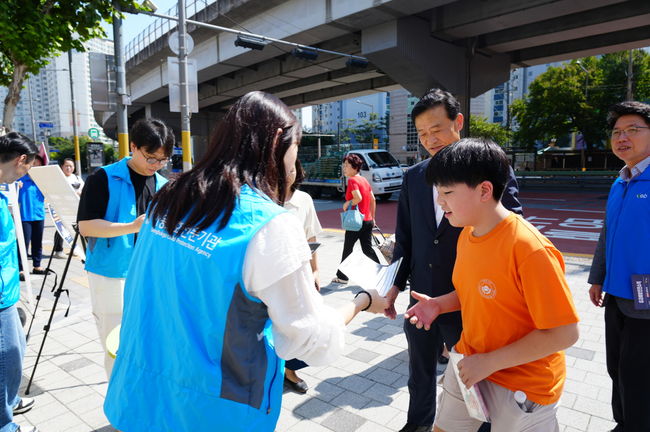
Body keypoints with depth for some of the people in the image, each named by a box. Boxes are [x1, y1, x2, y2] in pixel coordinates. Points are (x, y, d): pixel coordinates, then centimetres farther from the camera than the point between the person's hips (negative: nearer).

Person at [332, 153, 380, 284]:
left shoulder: (352, 180, -13)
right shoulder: (364, 180, 11)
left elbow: (358, 198, -28)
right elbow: (373, 199, 14)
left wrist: (346, 204, -11)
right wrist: (372, 217, 19)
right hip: (368, 220, 8)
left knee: (347, 249, 5)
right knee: (368, 249, 13)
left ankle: (342, 276, 16)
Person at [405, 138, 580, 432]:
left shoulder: (530, 250, -28)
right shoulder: (467, 234, -3)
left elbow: (564, 333, -24)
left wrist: (490, 362, -21)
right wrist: (438, 304, -6)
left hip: (523, 385, -6)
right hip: (469, 365, 7)